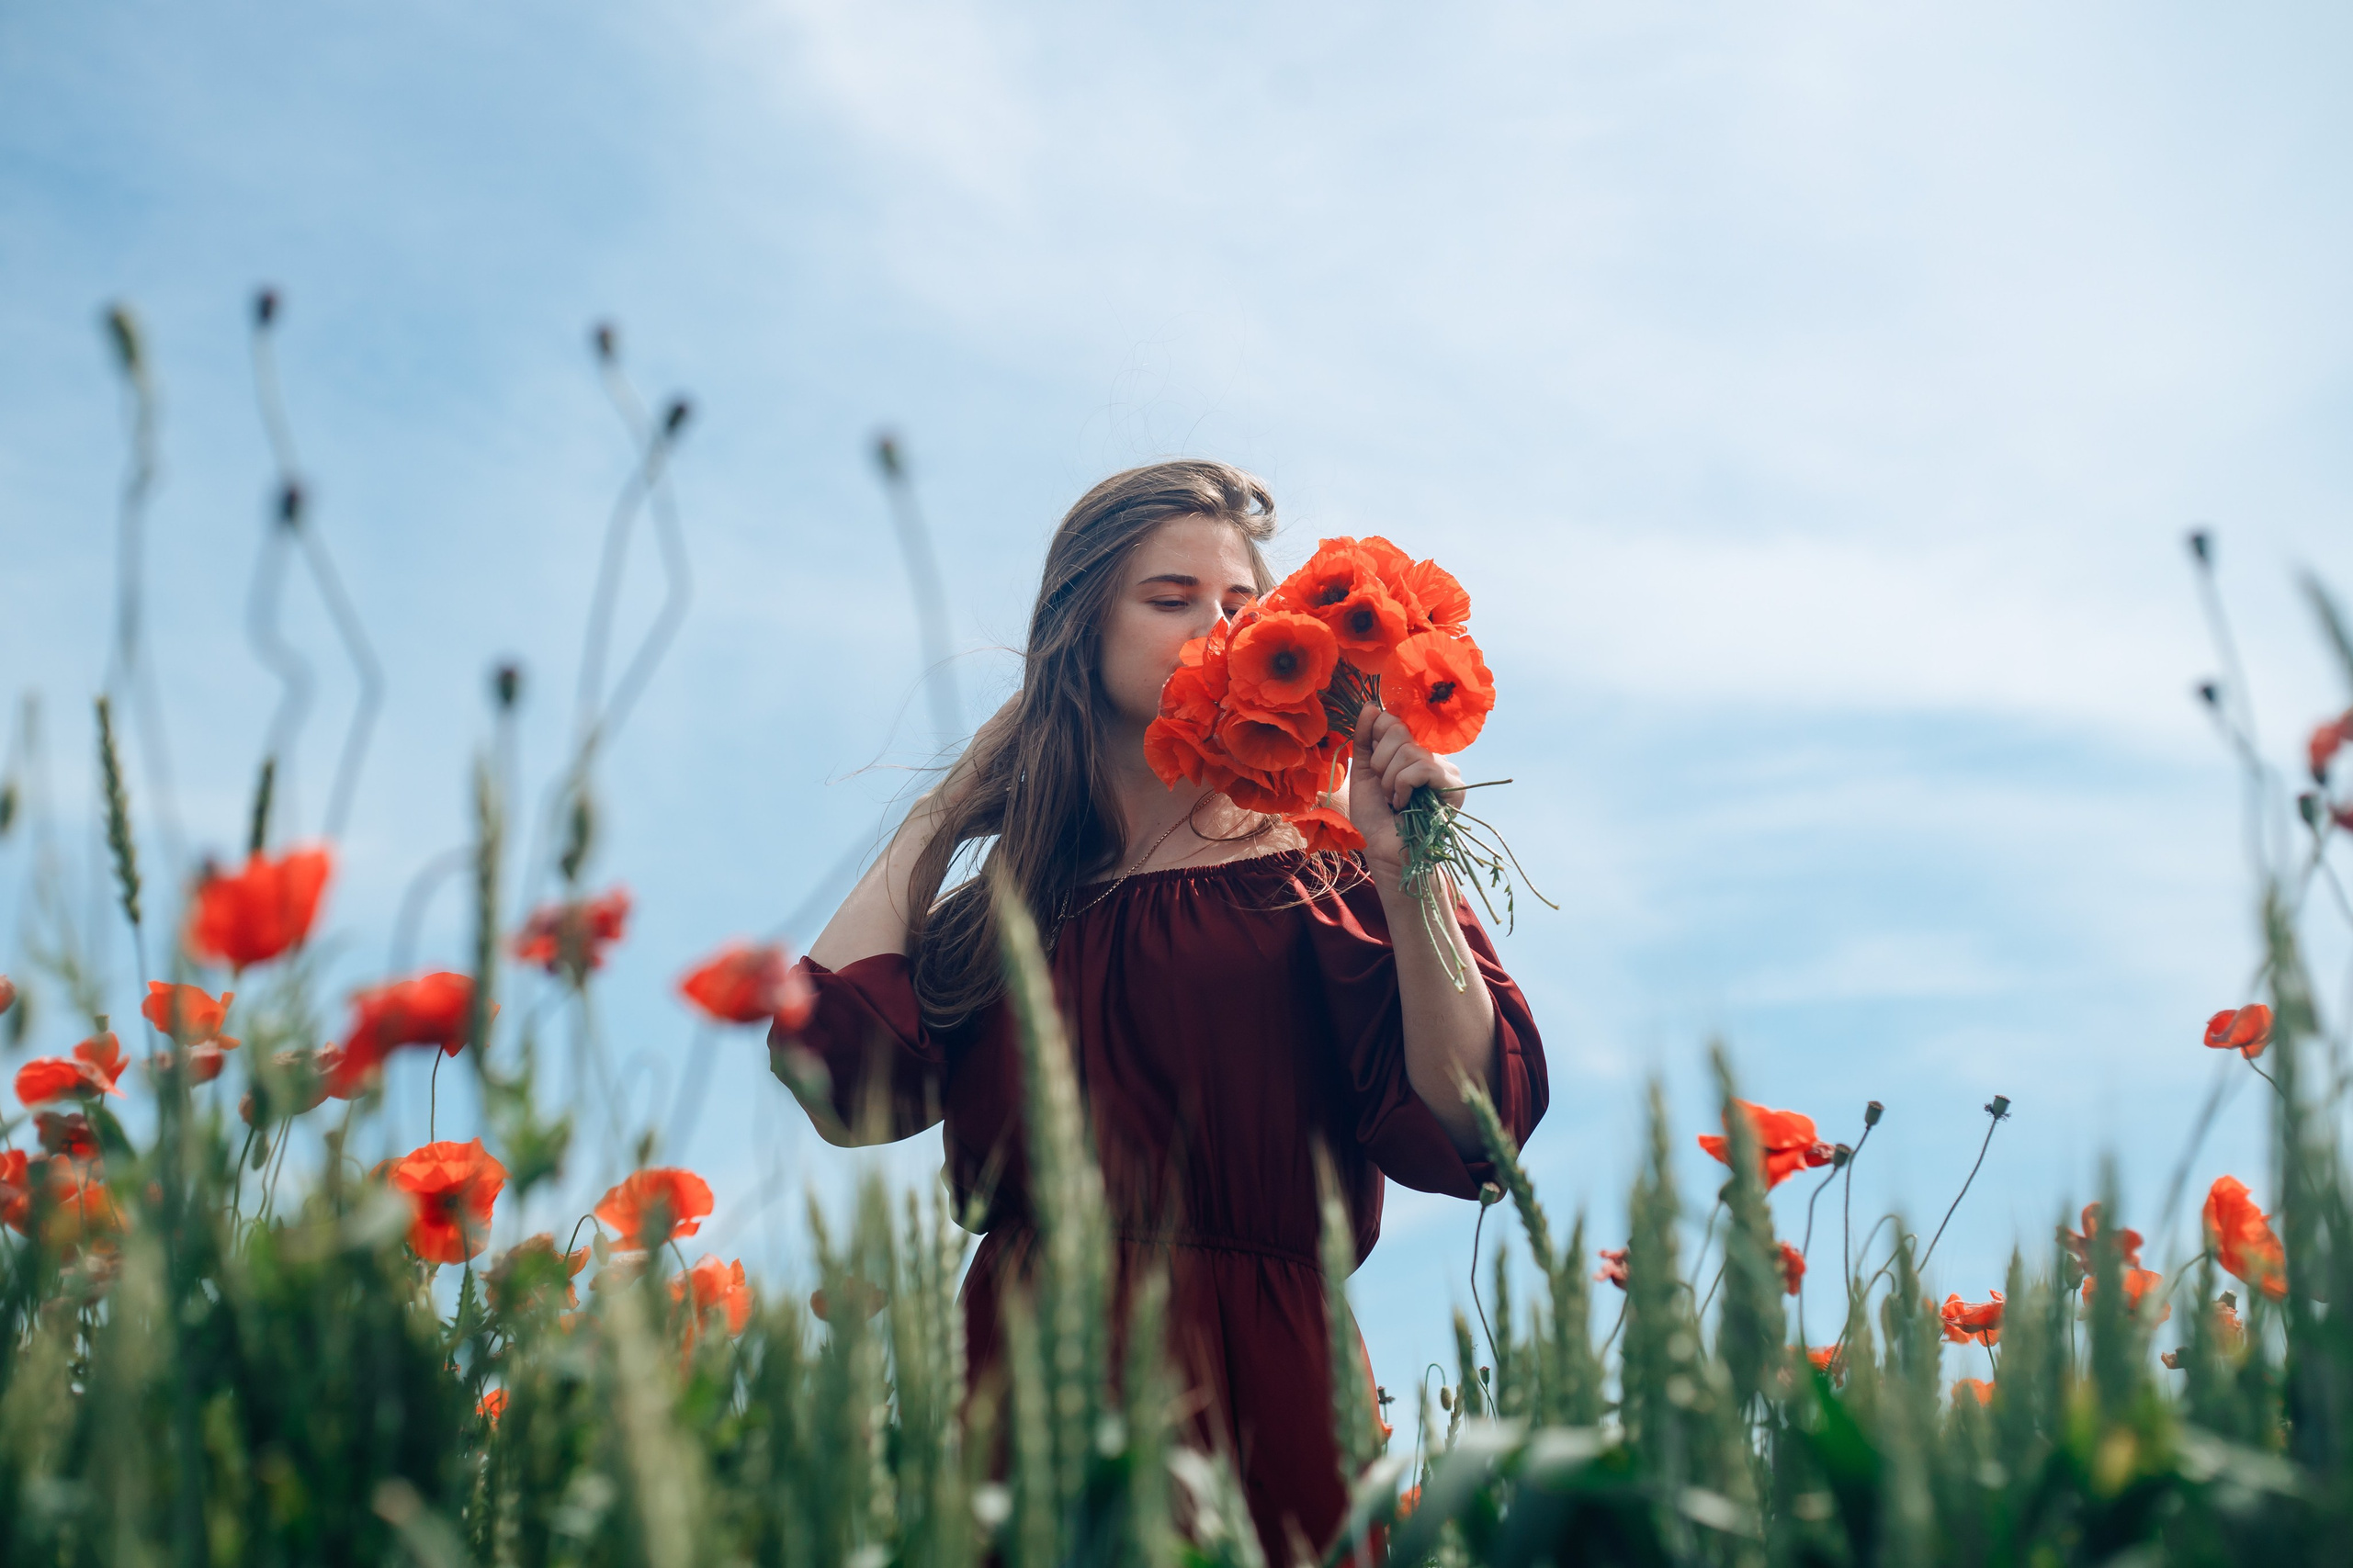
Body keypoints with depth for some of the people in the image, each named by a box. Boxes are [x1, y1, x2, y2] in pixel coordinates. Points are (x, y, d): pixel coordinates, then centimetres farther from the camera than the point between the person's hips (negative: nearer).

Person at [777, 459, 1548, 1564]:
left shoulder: (1323, 872, 3)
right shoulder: (1010, 905, 12)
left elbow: (1463, 1131, -8)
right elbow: (839, 1080, -4)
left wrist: (1407, 876, -19)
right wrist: (939, 810, 9)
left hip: (1255, 1396, -2)